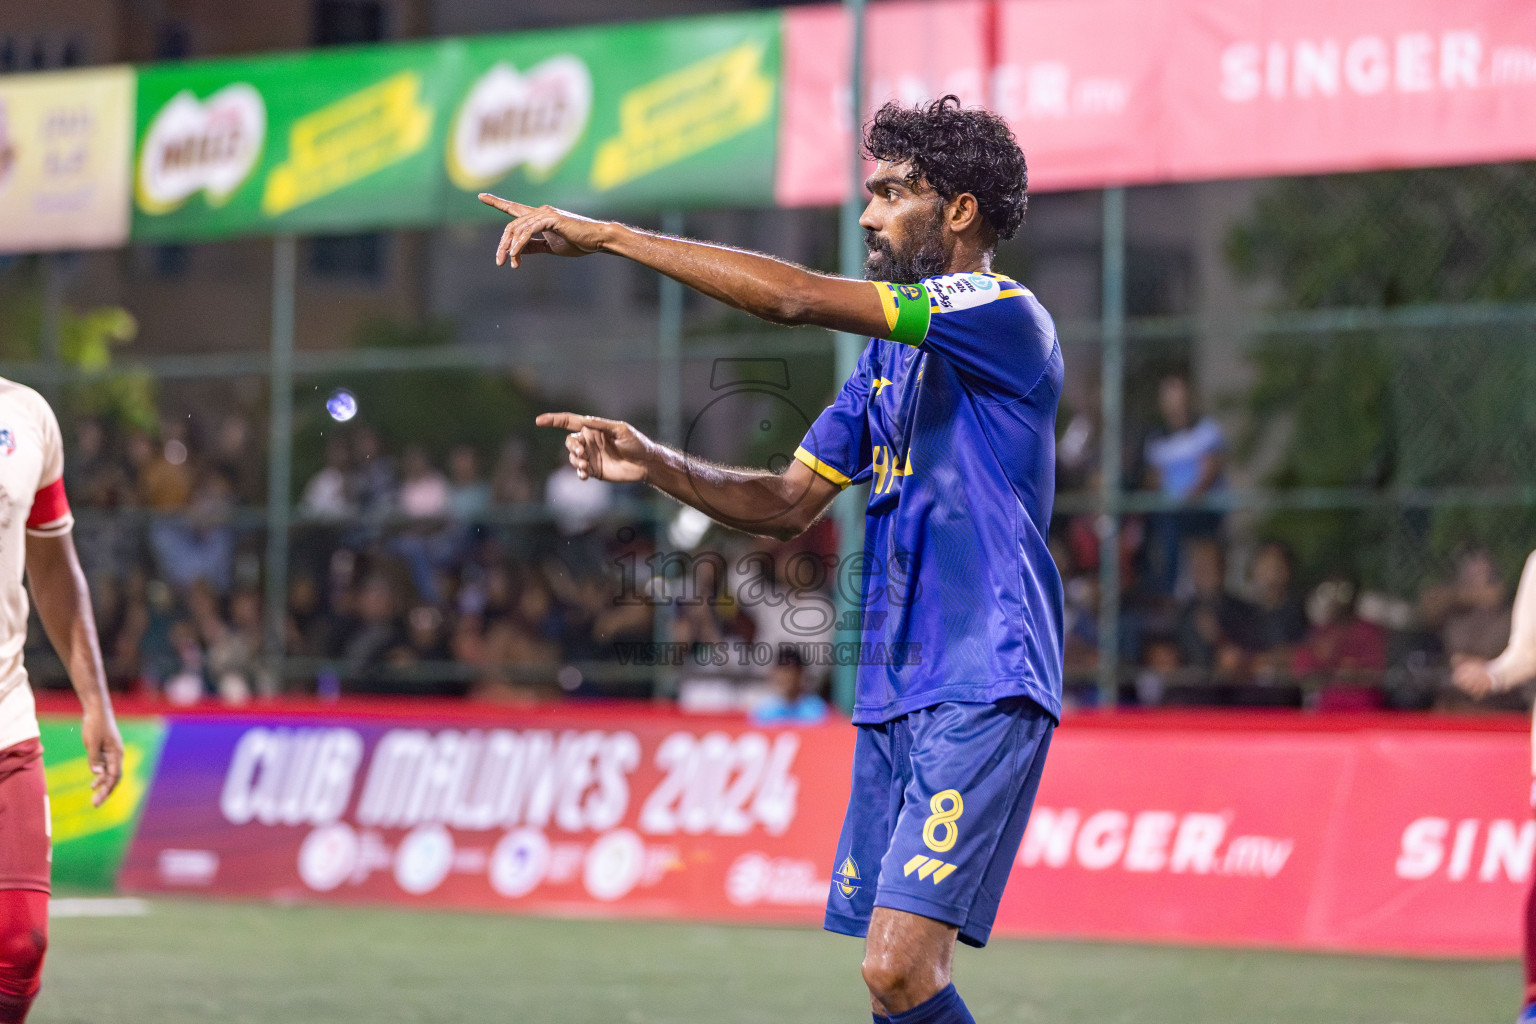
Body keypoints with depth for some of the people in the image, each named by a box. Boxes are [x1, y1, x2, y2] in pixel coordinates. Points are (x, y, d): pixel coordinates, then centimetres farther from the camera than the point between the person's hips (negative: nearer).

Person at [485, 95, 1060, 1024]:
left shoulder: (1006, 318, -10)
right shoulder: (891, 354, 19)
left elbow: (796, 297, -20)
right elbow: (787, 504, 21)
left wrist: (608, 235, -16)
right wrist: (653, 465, 4)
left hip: (982, 693, -9)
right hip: (893, 695, 9)